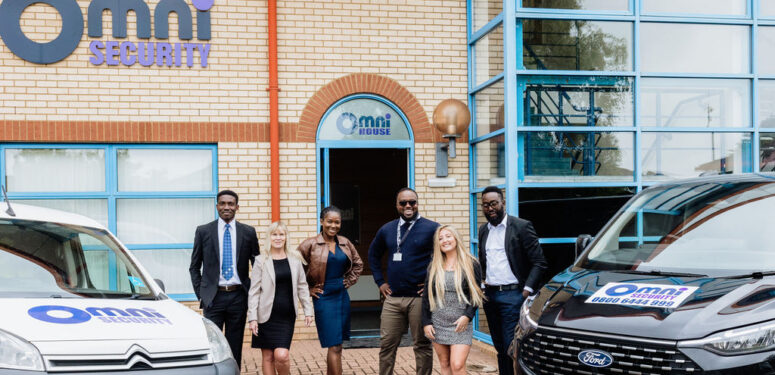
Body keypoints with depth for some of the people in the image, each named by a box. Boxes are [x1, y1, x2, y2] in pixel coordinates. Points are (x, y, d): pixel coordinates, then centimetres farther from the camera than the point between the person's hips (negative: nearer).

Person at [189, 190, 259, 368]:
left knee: (235, 347, 8)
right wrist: (201, 295, 0)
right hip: (214, 297, -1)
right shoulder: (203, 231, 3)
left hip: (238, 297, 1)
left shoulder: (248, 232, 5)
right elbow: (194, 267, 8)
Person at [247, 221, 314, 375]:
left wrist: (308, 311, 9)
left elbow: (302, 286, 13)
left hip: (287, 316, 1)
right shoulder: (261, 261, 0)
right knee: (267, 357, 5)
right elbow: (254, 291, -1)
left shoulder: (295, 259, 6)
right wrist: (252, 318, -7)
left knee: (281, 355, -12)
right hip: (267, 315, -1)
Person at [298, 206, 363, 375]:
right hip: (323, 297, -5)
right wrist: (307, 289, -5)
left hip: (342, 296, 5)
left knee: (334, 343, 12)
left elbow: (358, 264, 22)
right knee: (335, 347, -9)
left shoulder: (345, 243, 7)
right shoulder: (310, 244, -8)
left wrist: (349, 281, 11)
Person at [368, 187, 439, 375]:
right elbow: (373, 254, 26)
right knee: (387, 344, 7)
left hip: (420, 297, -4)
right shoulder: (387, 230, 11)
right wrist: (380, 282, 16)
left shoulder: (432, 228, -3)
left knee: (422, 345, 4)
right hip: (393, 297, 4)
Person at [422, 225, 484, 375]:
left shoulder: (471, 264, 1)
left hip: (461, 323, -3)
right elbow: (426, 297, 10)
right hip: (438, 323, 3)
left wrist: (467, 316, -13)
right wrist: (426, 322, 3)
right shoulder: (434, 267, 9)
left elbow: (477, 294, 0)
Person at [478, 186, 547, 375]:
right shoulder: (483, 230, 14)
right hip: (489, 295, 6)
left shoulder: (522, 226, -5)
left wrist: (527, 290, -14)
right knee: (500, 348, 11)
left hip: (512, 294, -6)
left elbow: (539, 262, -7)